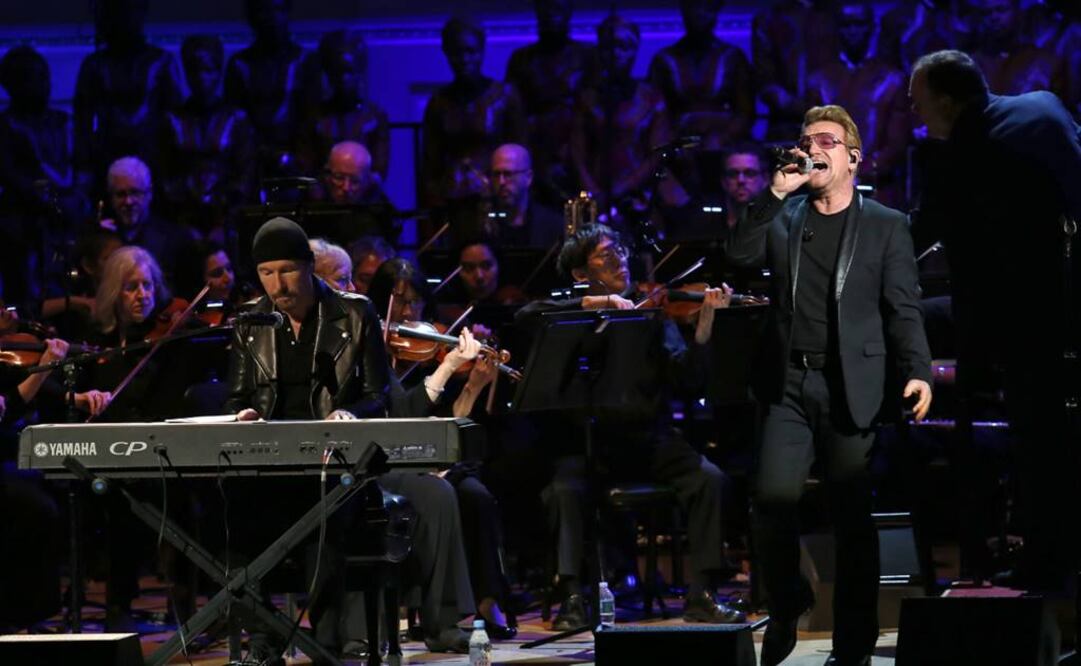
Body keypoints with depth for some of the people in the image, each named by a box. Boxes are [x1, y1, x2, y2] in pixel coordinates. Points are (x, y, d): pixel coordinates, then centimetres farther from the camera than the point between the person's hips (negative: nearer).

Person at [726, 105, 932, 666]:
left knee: (853, 516, 0)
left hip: (851, 386, -2)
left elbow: (903, 309, -1)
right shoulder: (782, 218, 13)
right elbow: (740, 255, -4)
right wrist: (775, 192, -8)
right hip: (788, 383, 2)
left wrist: (917, 371, -14)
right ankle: (786, 606, 16)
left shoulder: (885, 226, 5)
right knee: (773, 500, -9)